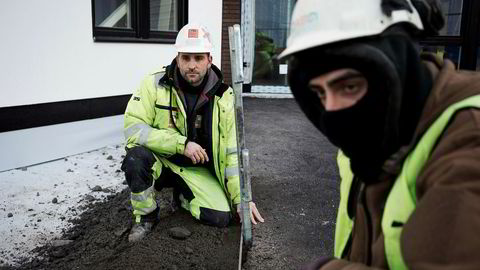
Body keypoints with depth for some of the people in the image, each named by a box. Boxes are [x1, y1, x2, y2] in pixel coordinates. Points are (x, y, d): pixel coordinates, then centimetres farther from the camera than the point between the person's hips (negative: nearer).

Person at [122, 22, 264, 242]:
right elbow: (133, 127, -21)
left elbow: (232, 150, -7)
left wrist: (241, 197, -10)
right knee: (136, 158, -35)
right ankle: (145, 216, -5)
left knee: (221, 217, -17)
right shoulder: (155, 84, -15)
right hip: (159, 161, -1)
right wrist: (182, 144, -28)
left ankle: (182, 195, 17)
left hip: (197, 169, 2)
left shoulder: (224, 97, -9)